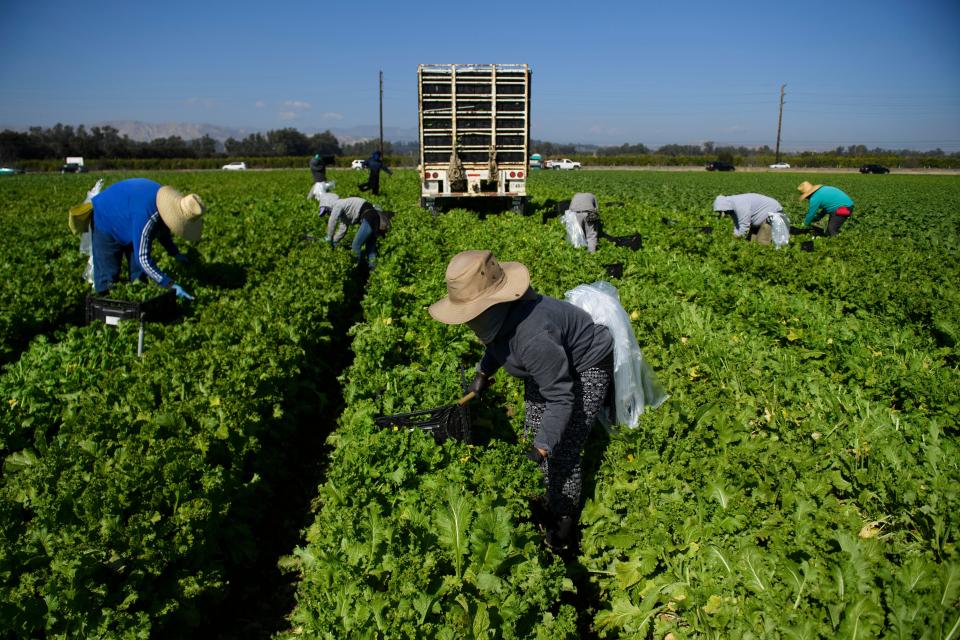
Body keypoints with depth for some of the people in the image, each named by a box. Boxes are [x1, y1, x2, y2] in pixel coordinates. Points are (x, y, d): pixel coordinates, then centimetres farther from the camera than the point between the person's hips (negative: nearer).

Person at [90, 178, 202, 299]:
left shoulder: (167, 202, -19)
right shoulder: (146, 217, -44)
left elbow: (162, 229, 4)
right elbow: (143, 259, -41)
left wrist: (176, 254, -5)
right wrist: (171, 285, -43)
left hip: (130, 224, 8)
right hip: (106, 222, -7)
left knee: (139, 275, 7)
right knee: (108, 278, -6)